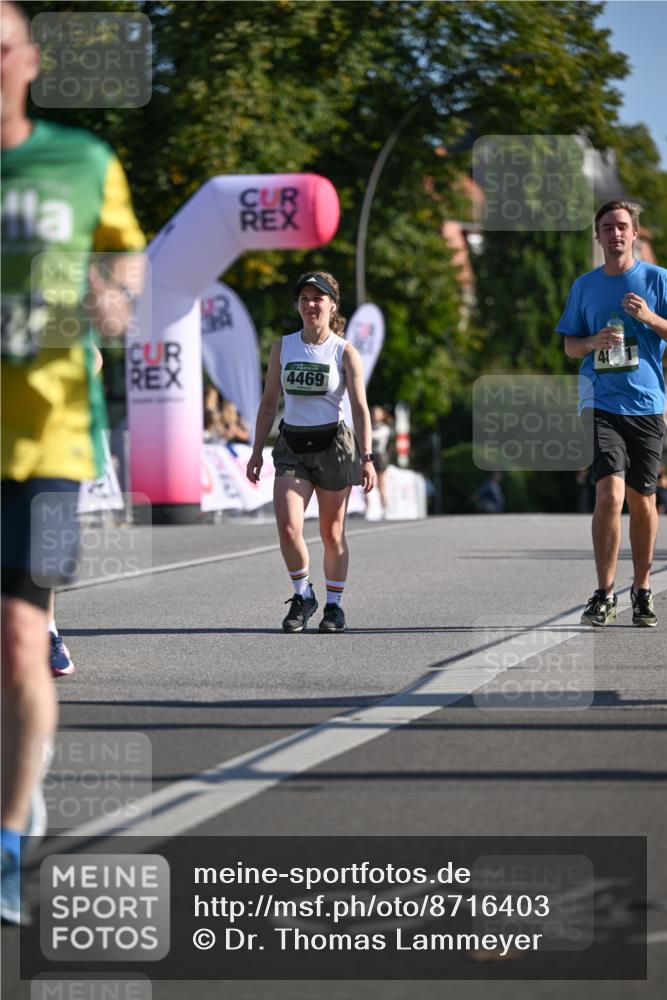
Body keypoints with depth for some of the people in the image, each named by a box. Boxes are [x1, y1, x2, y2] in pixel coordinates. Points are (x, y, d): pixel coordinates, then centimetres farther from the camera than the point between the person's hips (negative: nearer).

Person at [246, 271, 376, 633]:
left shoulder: (345, 353, -4)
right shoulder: (282, 348, 5)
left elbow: (360, 408, -7)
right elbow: (269, 403, 10)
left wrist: (367, 458, -15)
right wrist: (257, 452, 6)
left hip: (333, 446, -2)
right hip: (291, 447, 2)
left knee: (332, 533, 5)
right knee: (288, 528, -13)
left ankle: (334, 605, 20)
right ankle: (303, 596, 8)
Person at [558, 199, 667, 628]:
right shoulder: (585, 286, 10)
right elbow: (569, 345, 14)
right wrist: (593, 342, -7)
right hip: (601, 402, 0)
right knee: (610, 494, -15)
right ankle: (605, 595, -9)